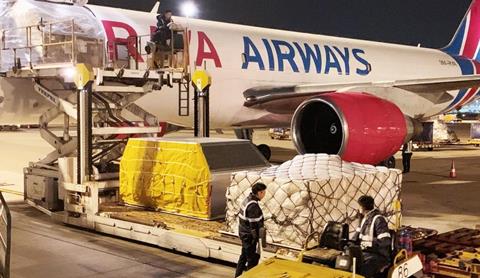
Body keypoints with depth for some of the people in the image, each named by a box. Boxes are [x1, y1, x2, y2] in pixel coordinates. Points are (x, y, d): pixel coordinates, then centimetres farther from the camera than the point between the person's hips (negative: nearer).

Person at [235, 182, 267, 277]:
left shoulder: (247, 199, 4)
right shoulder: (253, 206, -25)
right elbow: (253, 224, -23)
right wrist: (255, 238, -17)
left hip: (244, 233, 10)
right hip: (249, 236, -10)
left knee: (244, 256, 21)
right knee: (253, 258, 3)